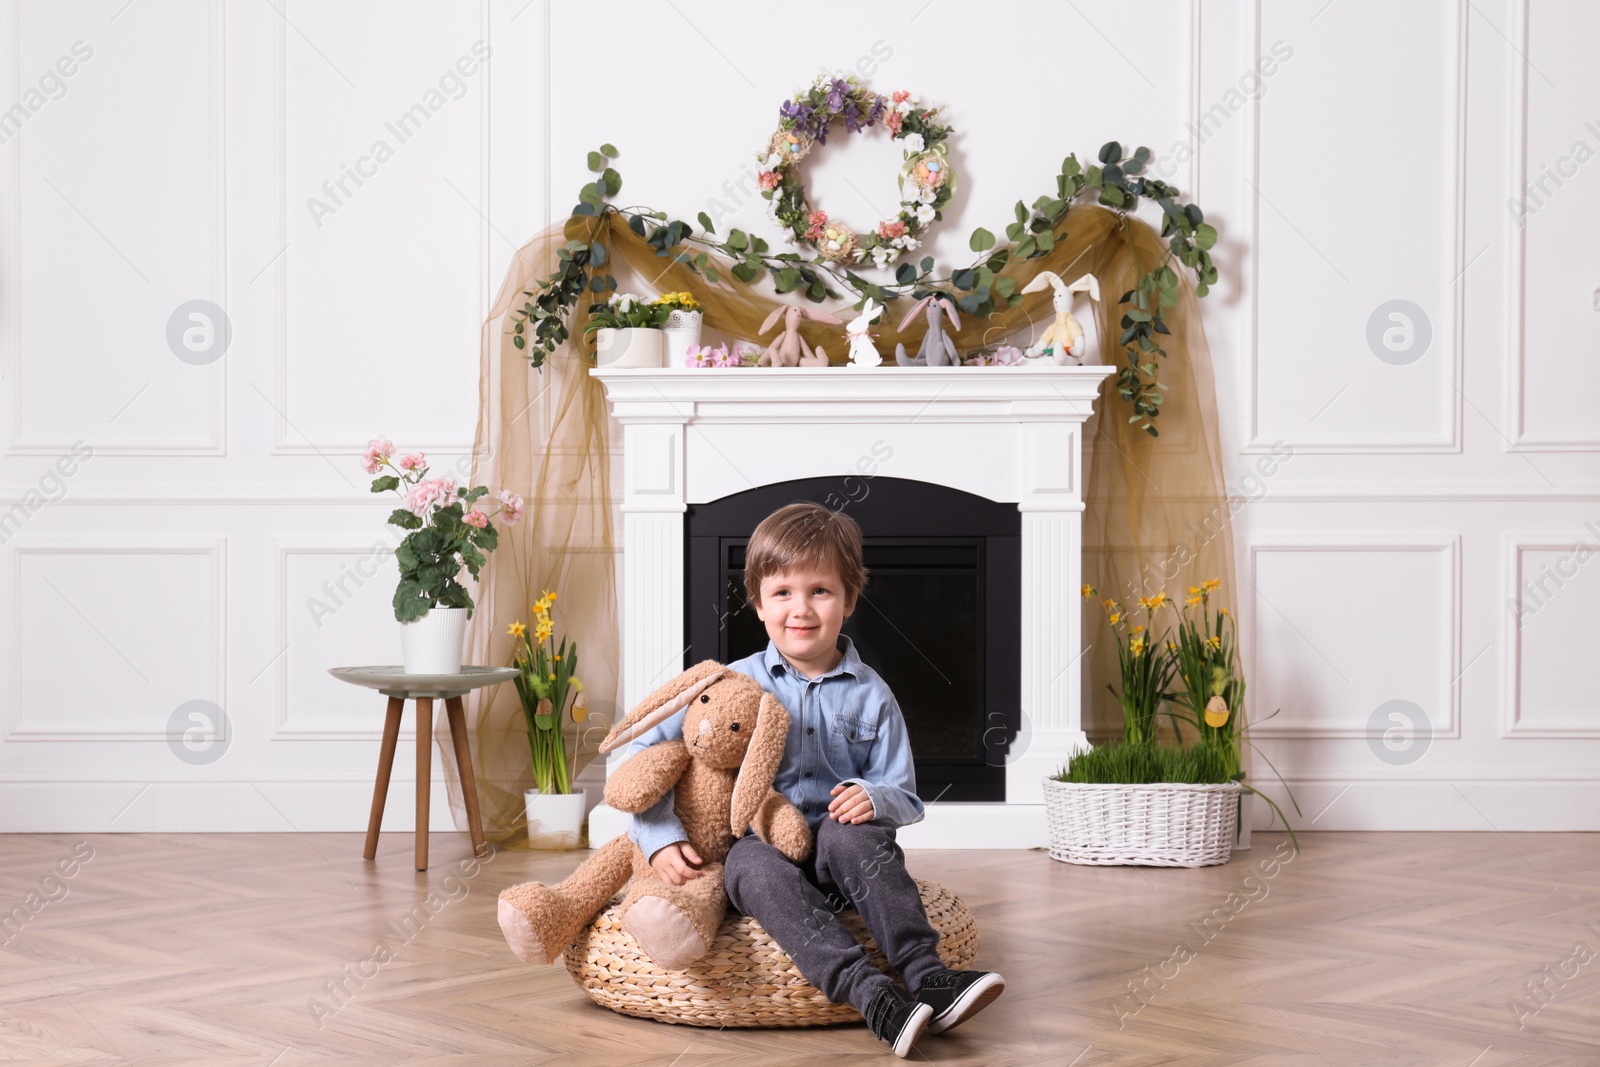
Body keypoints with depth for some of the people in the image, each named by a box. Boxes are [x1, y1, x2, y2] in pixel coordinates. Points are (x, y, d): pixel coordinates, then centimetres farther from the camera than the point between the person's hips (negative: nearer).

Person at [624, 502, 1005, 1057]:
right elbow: (644, 757, 4)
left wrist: (874, 798, -16)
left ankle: (927, 974, -39)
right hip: (758, 841, -1)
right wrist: (661, 837, -10)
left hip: (838, 852, 1)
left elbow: (905, 799, 8)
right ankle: (873, 996, -49)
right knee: (753, 865, -35)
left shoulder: (870, 697, 7)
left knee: (852, 833, -33)